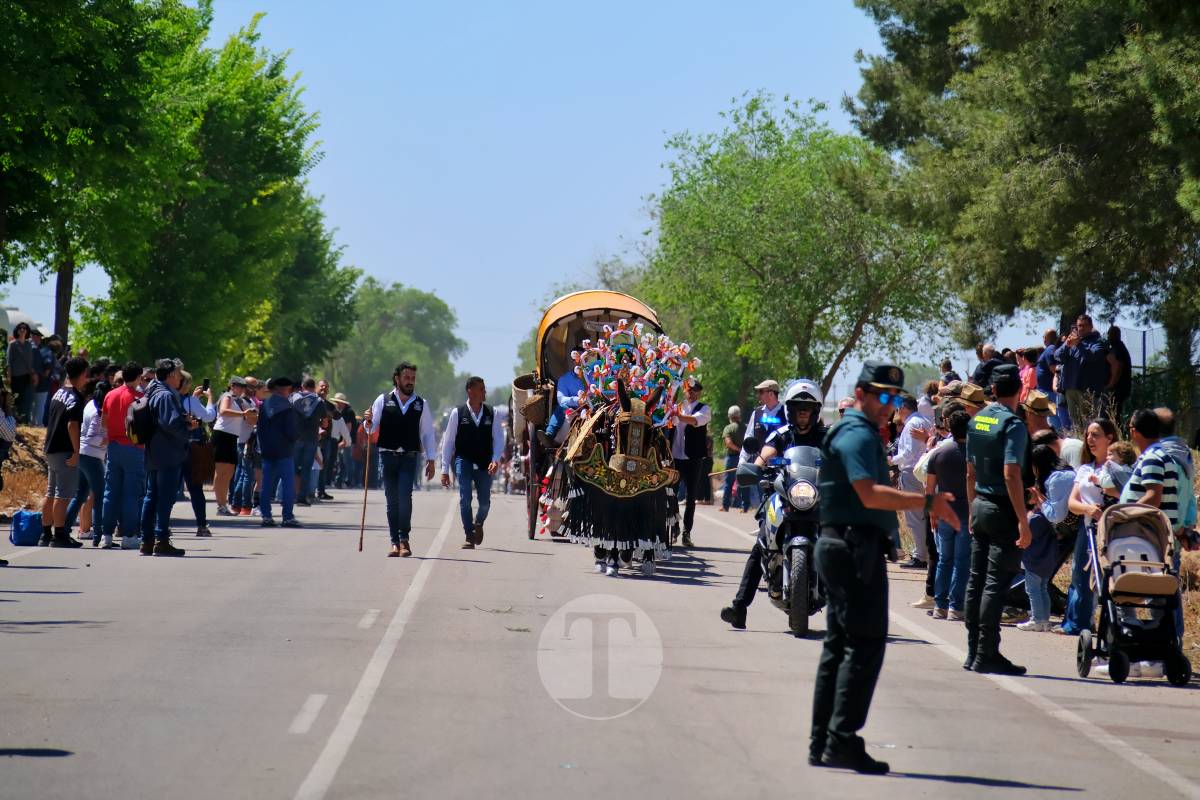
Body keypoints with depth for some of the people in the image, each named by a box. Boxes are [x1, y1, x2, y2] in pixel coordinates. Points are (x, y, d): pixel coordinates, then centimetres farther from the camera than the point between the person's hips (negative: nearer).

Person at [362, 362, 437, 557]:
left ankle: (404, 539, -5)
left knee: (405, 496, -16)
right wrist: (368, 422, -19)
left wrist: (431, 460, 6)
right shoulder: (383, 401, 5)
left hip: (410, 458, -1)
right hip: (388, 456, 1)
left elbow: (428, 433, 10)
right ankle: (395, 542, 11)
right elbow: (371, 428, 4)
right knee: (392, 499, 5)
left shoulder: (421, 404, 7)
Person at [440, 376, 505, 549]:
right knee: (465, 499, -12)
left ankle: (478, 523, 35)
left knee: (485, 502, 3)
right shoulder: (458, 413, -2)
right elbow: (448, 442, 1)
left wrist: (495, 460, -14)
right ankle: (469, 537, -3)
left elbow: (499, 439, 4)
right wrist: (445, 470, -1)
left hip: (484, 464, 2)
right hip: (463, 461, -2)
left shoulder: (490, 413, 3)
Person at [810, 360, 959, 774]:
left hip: (841, 548, 11)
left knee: (839, 646, 12)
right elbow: (870, 494, -25)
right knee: (866, 646, -11)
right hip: (856, 548, -11)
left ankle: (823, 742, 14)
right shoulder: (857, 434, -12)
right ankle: (842, 740, -14)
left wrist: (926, 505, 22)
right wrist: (927, 502, -28)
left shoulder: (862, 433, 22)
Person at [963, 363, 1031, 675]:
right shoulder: (1012, 424, -13)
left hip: (980, 506, 8)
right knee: (996, 583, -6)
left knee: (977, 579, 11)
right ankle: (987, 655, -7)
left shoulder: (977, 421, 10)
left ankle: (974, 652, 16)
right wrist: (1023, 521, -20)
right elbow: (1011, 475, -21)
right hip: (1002, 510, -8)